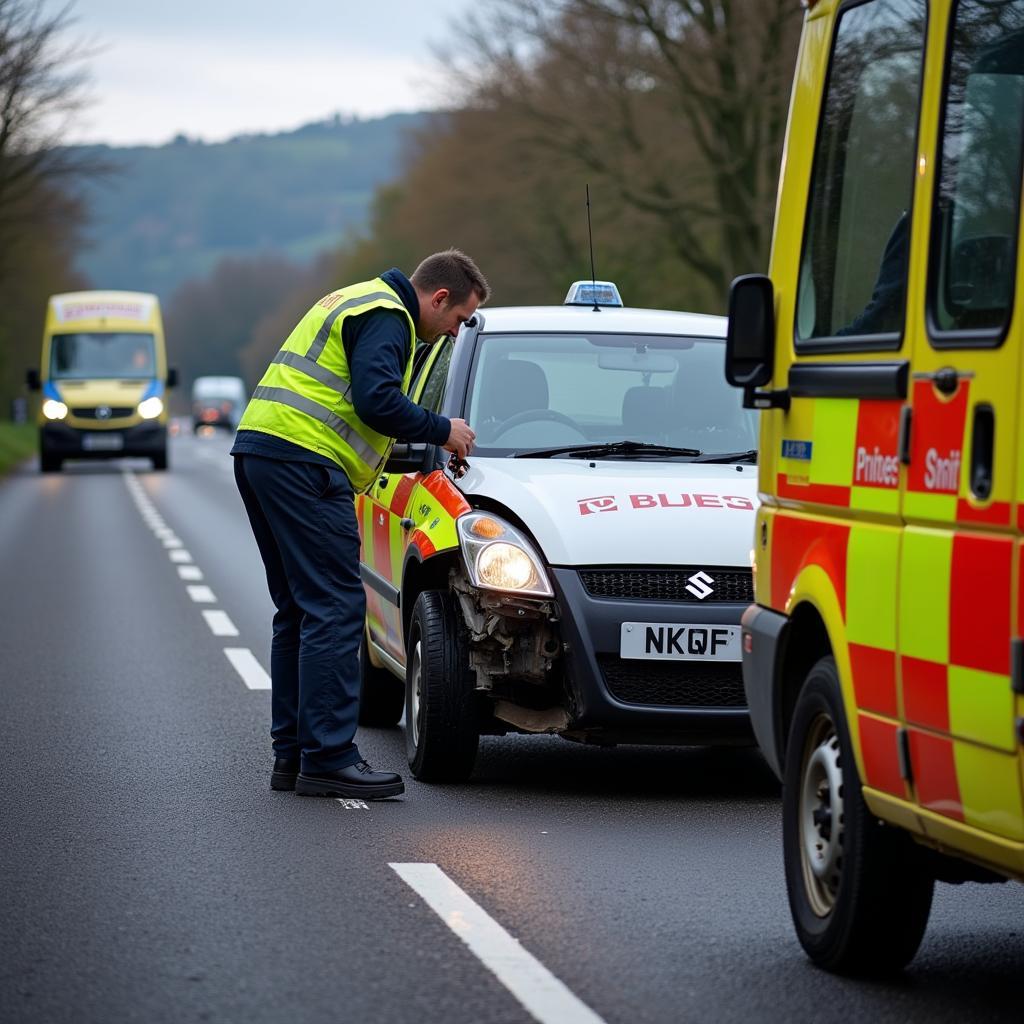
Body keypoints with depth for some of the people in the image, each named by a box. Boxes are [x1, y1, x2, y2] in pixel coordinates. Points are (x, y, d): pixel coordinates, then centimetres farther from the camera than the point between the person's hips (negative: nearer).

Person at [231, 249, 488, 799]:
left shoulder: (357, 302, 26)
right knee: (335, 609, -10)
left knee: (299, 610, 13)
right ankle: (328, 759, -12)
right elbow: (377, 401, -18)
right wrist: (442, 430, -4)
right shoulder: (385, 316, -7)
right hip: (302, 460, -11)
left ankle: (292, 753, 15)